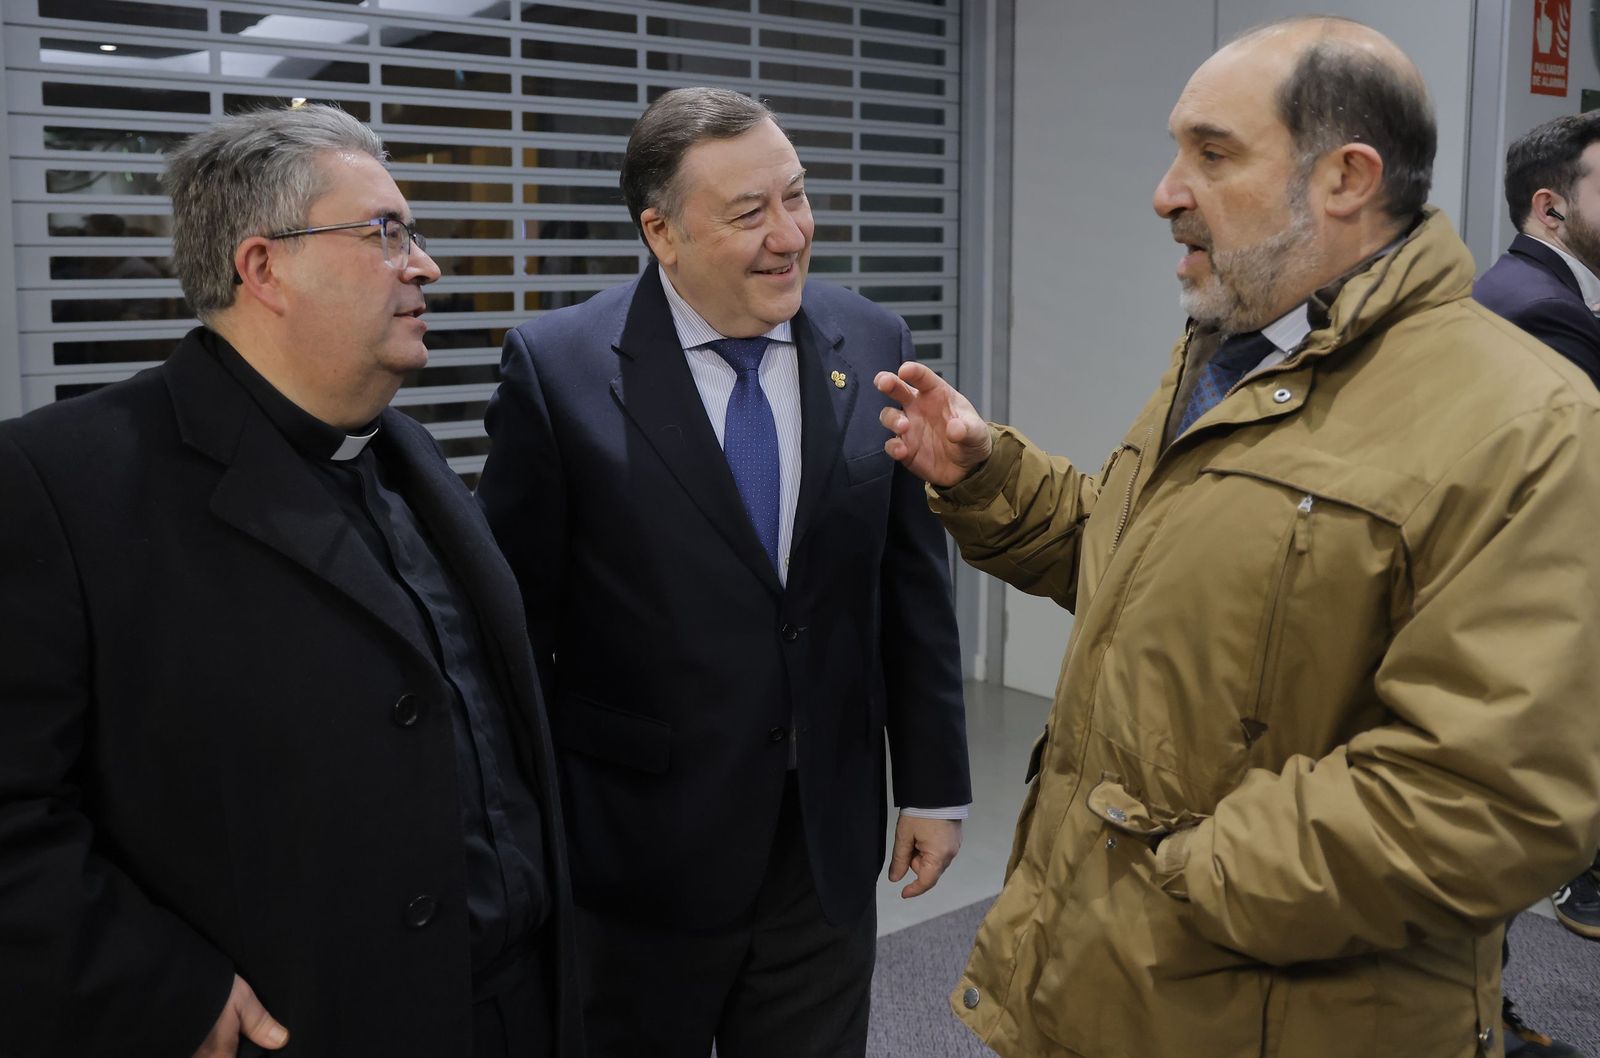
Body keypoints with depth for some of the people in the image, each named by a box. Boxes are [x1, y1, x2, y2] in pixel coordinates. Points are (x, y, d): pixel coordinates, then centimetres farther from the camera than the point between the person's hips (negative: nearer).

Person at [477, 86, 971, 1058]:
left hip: (830, 845, 3)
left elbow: (914, 587, 4)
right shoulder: (557, 368, -12)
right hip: (640, 856, -2)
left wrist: (935, 785, 6)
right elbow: (519, 621, -6)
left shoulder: (874, 350, -2)